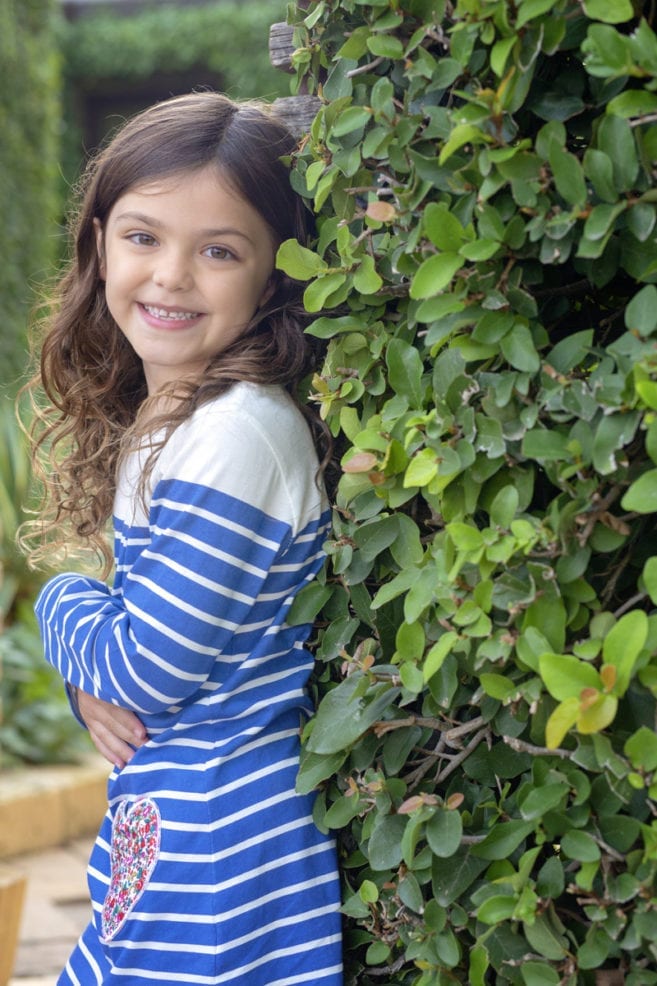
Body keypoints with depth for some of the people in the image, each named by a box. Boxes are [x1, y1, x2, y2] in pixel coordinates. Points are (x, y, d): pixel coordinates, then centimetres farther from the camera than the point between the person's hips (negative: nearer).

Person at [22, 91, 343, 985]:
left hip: (219, 861, -8)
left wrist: (65, 608, -1)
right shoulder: (153, 421, 6)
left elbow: (149, 670, -21)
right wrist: (94, 681, -7)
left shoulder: (239, 436, -22)